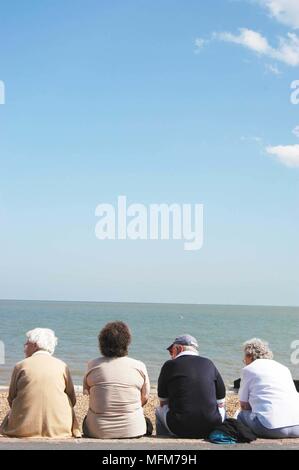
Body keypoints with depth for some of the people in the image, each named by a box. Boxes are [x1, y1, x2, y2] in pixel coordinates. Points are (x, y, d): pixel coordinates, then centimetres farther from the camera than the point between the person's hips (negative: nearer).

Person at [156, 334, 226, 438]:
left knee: (159, 410, 26)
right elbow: (221, 403, 15)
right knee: (221, 410, 33)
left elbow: (163, 402, 12)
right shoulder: (208, 364, 9)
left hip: (181, 429, -2)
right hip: (211, 429, 2)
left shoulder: (170, 365, 2)